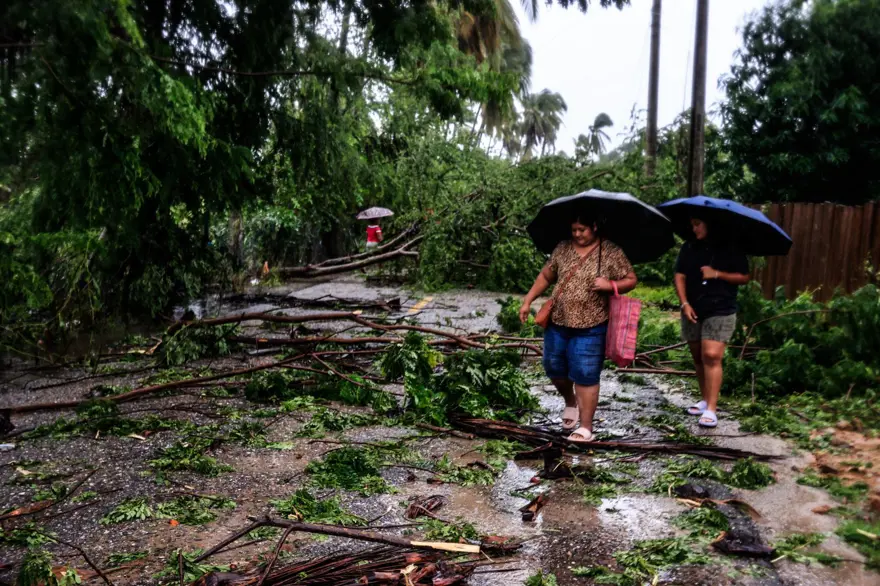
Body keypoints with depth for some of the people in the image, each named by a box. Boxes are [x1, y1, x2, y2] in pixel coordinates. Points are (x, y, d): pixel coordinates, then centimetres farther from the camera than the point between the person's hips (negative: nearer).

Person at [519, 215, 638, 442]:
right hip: (557, 323, 5)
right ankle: (570, 402, 43)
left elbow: (631, 280, -2)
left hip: (590, 328, -4)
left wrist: (609, 285, -21)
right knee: (554, 369, 13)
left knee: (585, 377, -2)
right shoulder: (562, 249, 6)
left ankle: (586, 428, 11)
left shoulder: (611, 252, -5)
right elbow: (545, 276, 13)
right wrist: (528, 300, 9)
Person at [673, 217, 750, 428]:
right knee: (698, 357, 10)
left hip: (721, 311, -5)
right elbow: (680, 277, 4)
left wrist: (717, 274, -16)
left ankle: (711, 409, -12)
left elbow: (744, 277, -2)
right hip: (692, 311, 5)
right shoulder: (688, 247, 8)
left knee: (712, 356, -14)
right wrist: (684, 303, -8)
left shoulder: (731, 248, -2)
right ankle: (705, 399, 25)